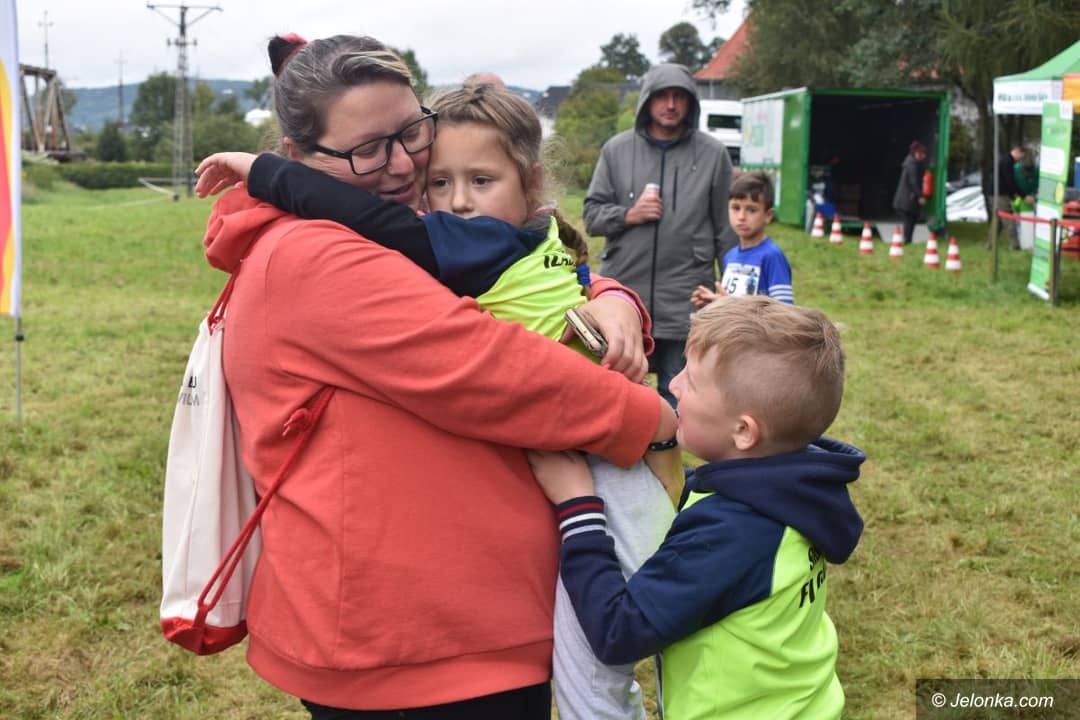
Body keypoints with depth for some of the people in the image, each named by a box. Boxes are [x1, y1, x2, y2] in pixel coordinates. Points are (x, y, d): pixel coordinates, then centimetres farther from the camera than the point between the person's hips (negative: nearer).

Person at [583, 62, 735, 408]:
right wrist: (628, 215, -13)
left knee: (677, 394, 8)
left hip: (686, 302, -1)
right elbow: (592, 215, 7)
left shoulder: (713, 155, 2)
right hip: (623, 291, 1)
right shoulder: (617, 149, 4)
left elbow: (726, 228, 5)